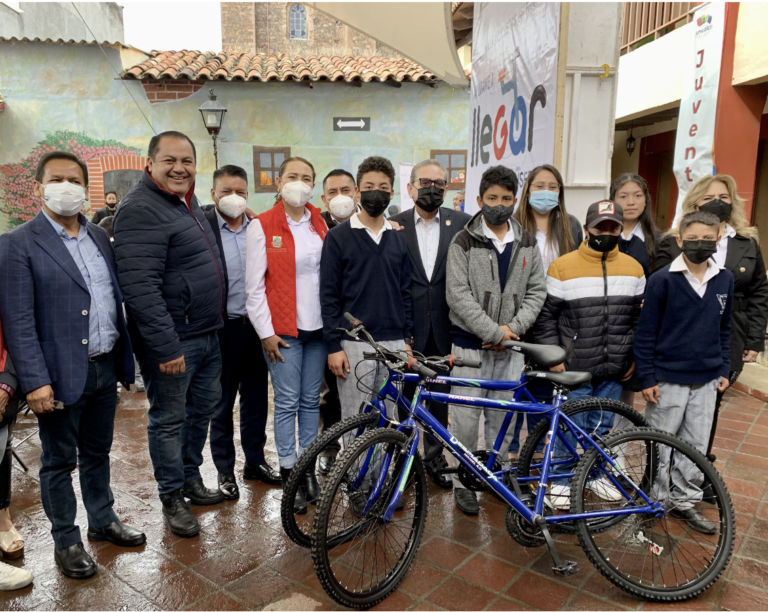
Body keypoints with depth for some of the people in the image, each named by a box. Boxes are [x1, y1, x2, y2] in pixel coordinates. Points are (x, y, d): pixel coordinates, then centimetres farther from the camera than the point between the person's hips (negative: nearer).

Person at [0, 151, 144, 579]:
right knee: (60, 462, 11)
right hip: (61, 375, -5)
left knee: (98, 452, 21)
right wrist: (35, 381, -18)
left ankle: (103, 520, 38)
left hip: (104, 368, 5)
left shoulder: (99, 236, 8)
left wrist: (122, 360, 7)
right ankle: (66, 541, 29)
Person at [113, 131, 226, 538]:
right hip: (171, 340, -9)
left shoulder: (187, 201, 13)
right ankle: (172, 497, 24)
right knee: (170, 419, 6)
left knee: (204, 407, 20)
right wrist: (166, 345, -26)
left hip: (206, 333, 9)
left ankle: (191, 477, 38)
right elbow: (140, 286, -25)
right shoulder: (141, 210, -18)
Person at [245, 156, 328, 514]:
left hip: (316, 326, 4)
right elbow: (254, 286, -5)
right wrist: (266, 331, -8)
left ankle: (307, 468, 23)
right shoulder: (262, 227, -3)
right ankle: (289, 474, 14)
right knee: (287, 402, 1)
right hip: (282, 329, -4)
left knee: (311, 400, 10)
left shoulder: (320, 224, 10)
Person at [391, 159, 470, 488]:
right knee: (401, 397, 8)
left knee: (440, 397, 14)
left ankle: (435, 458, 32)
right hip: (406, 328, -1)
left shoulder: (462, 223, 2)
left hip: (445, 328, 1)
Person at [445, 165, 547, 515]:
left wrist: (512, 328, -8)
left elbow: (537, 291, 6)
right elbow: (458, 296, -11)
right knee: (465, 418, 1)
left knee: (503, 416, 11)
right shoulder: (464, 242, -4)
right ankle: (464, 481, 17)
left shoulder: (527, 244, 8)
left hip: (510, 346, 3)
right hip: (471, 345, -3)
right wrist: (494, 332, -15)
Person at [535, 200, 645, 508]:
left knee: (602, 427, 16)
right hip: (574, 367, -3)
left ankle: (596, 475, 35)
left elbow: (640, 317, 13)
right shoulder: (563, 266, -6)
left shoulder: (633, 268, 6)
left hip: (614, 369, 4)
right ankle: (560, 479, 21)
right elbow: (546, 315, -4)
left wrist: (636, 357, 8)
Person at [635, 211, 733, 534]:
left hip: (706, 381, 4)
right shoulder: (662, 280, -11)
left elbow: (725, 328, 14)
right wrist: (647, 378, -10)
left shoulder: (725, 279, 3)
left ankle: (686, 500, 30)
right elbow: (645, 333, -9)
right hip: (668, 380, -4)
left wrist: (724, 369, 11)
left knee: (697, 446, 14)